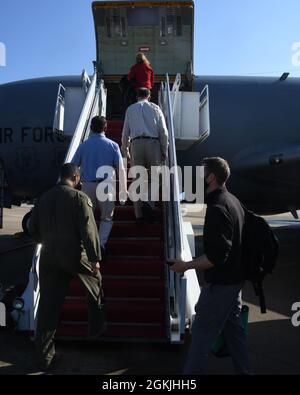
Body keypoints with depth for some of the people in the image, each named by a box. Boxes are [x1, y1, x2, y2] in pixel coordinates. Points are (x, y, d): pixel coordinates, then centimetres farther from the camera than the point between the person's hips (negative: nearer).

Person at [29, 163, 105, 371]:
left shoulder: (44, 198, 6)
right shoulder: (79, 197, -11)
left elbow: (33, 229, 12)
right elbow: (88, 230, -17)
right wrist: (95, 258, -13)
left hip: (49, 258, 5)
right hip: (75, 255, -4)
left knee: (48, 305, 10)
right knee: (96, 285, 23)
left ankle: (45, 356, 17)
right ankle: (97, 327, 36)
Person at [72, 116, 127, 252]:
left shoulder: (83, 145, 2)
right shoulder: (112, 145, -2)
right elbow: (121, 170, -6)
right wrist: (124, 190, 0)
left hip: (87, 186, 1)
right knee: (107, 218, 15)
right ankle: (101, 243, -2)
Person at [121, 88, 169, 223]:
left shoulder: (130, 109, 16)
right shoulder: (155, 108, 12)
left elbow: (125, 132, 14)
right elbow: (163, 131, 5)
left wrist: (125, 150, 23)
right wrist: (164, 150, 10)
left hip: (136, 144, 1)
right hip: (153, 143, -1)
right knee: (155, 177, 7)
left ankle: (139, 215, 5)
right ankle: (149, 203, -17)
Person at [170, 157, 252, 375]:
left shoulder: (218, 208, -23)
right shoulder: (233, 200, 7)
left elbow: (216, 256, -27)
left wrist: (186, 266, -18)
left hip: (220, 283, -9)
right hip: (235, 279, 10)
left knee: (201, 332, 4)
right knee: (233, 327, 21)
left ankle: (193, 371, 18)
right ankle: (244, 370, 35)